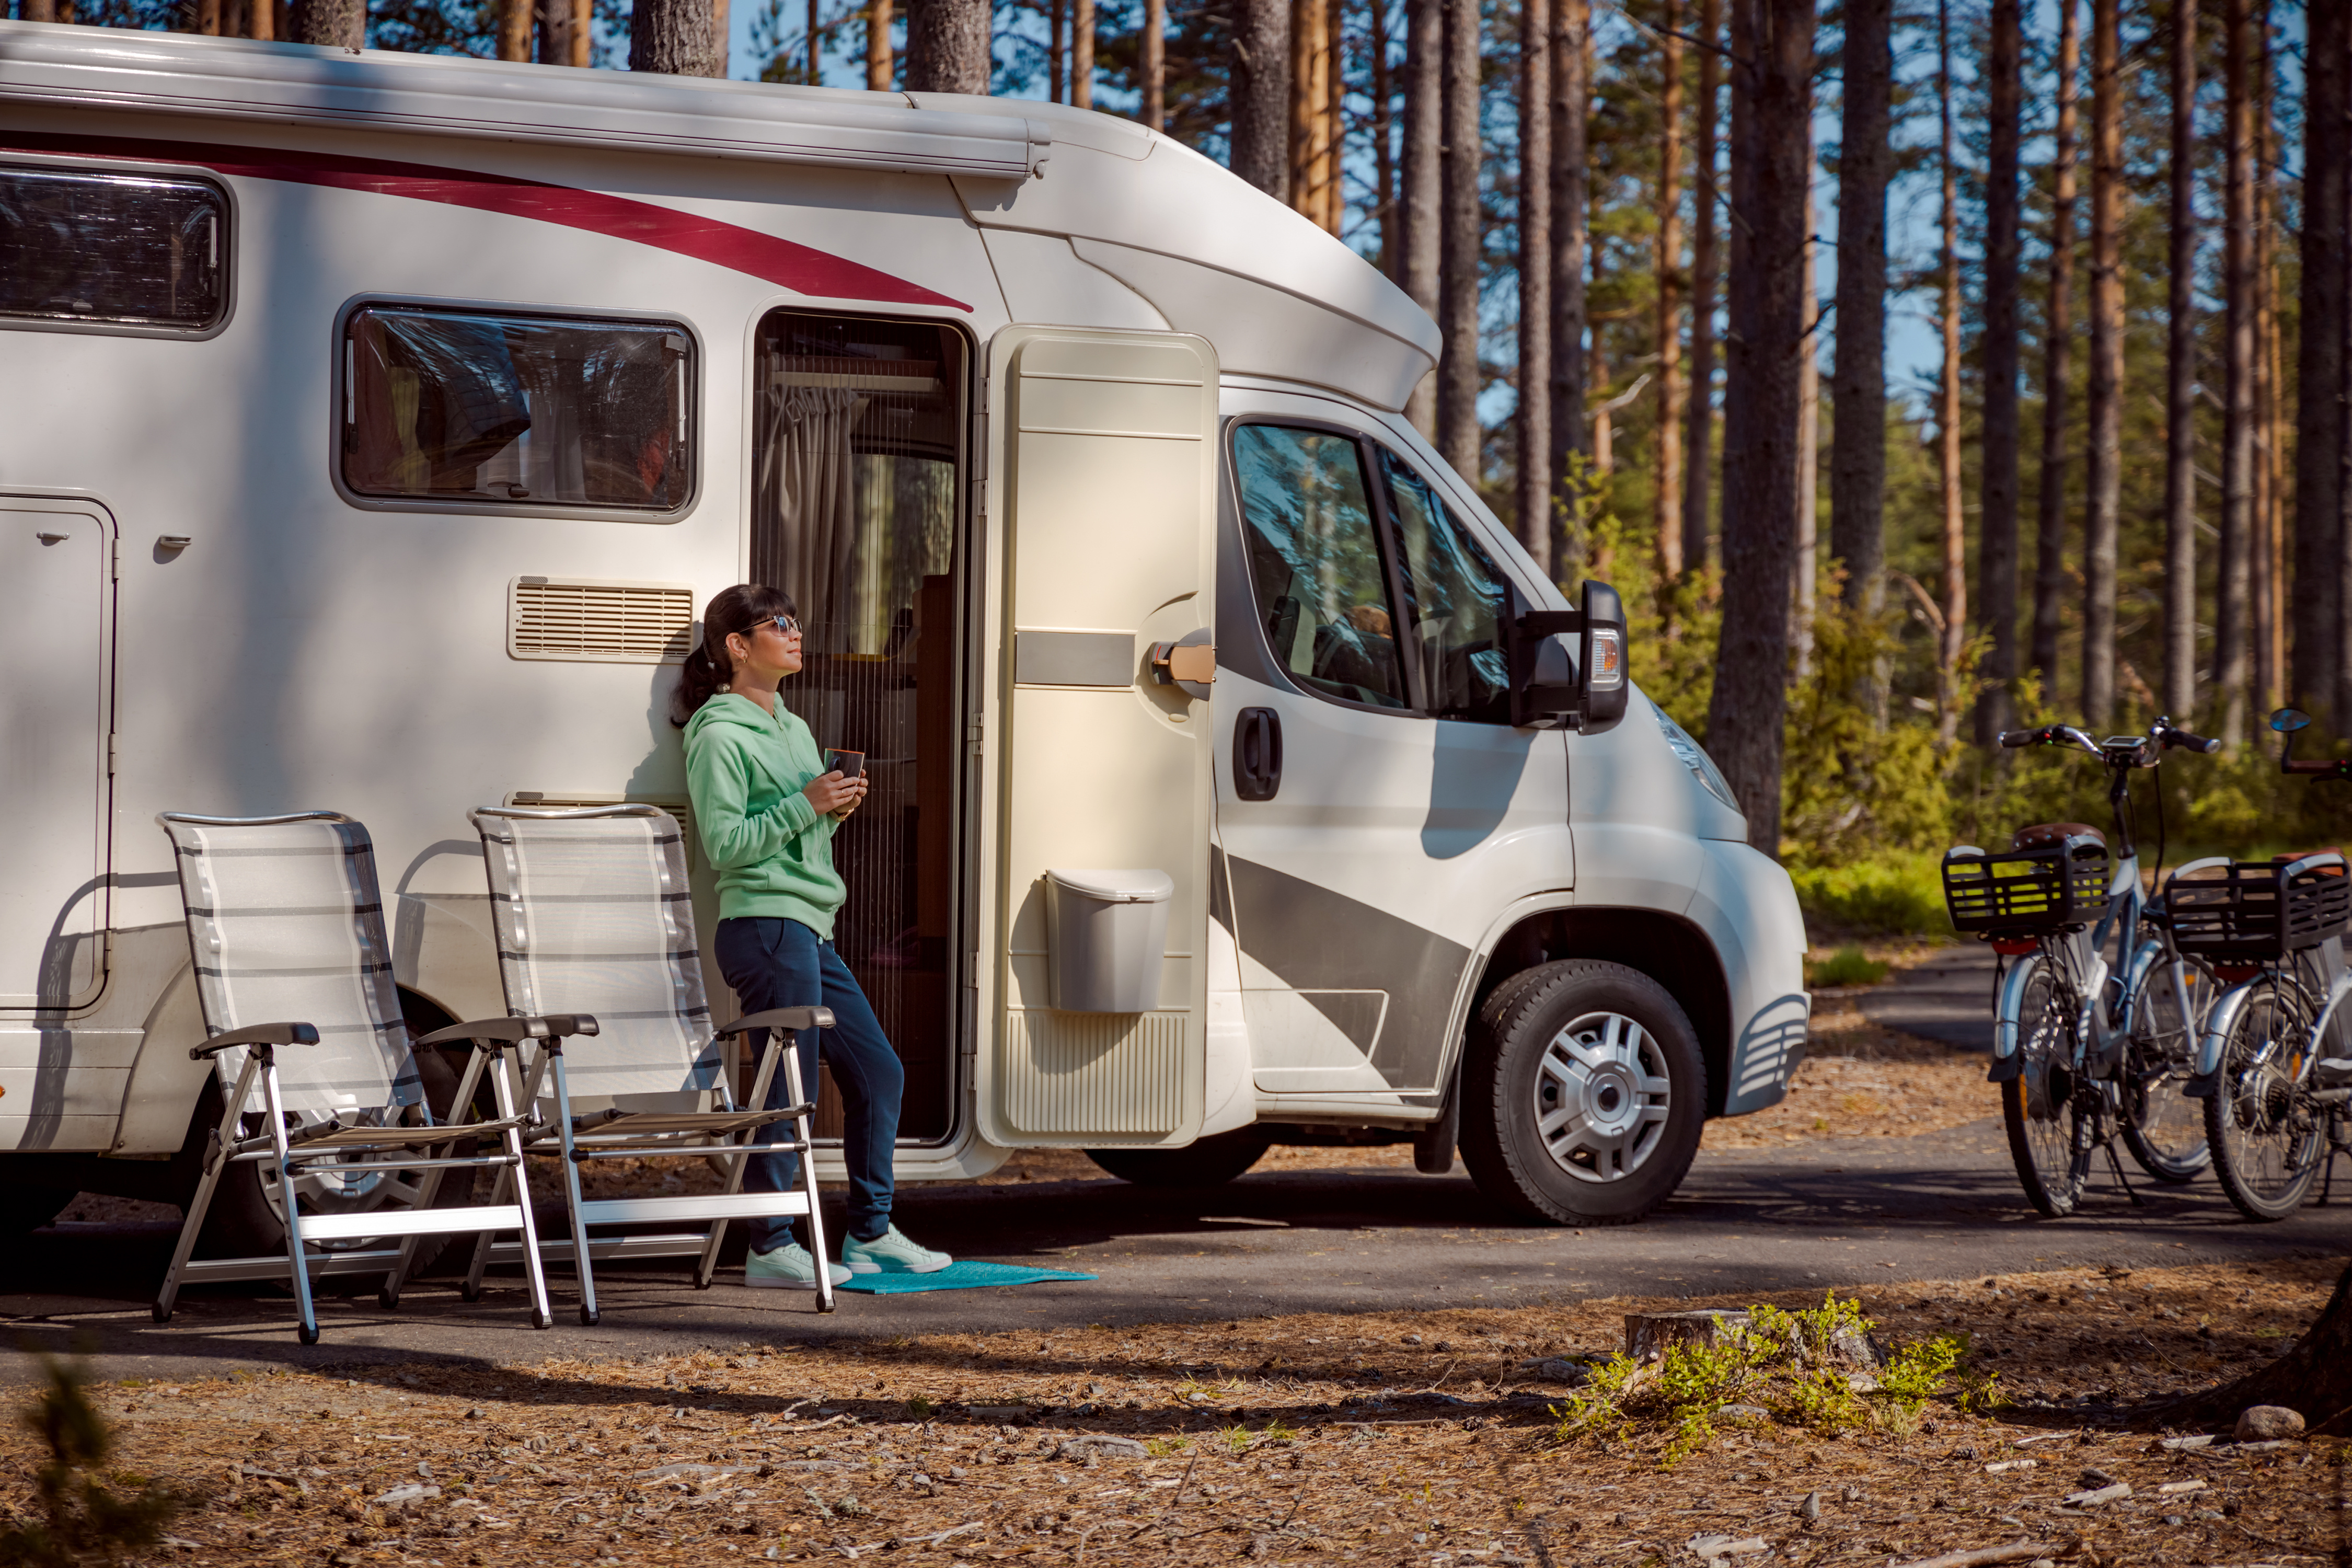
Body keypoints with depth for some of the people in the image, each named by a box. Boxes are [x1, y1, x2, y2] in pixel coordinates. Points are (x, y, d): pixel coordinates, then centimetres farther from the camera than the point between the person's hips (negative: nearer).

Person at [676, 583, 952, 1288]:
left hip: (811, 931, 10)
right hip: (765, 924, -10)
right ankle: (771, 1250, -3)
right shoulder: (719, 736, -8)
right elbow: (725, 843, -15)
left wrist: (836, 810, 6)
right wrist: (805, 805, -17)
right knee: (791, 1091, -9)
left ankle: (870, 1234, 20)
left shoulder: (795, 730, 20)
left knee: (877, 1071, 12)